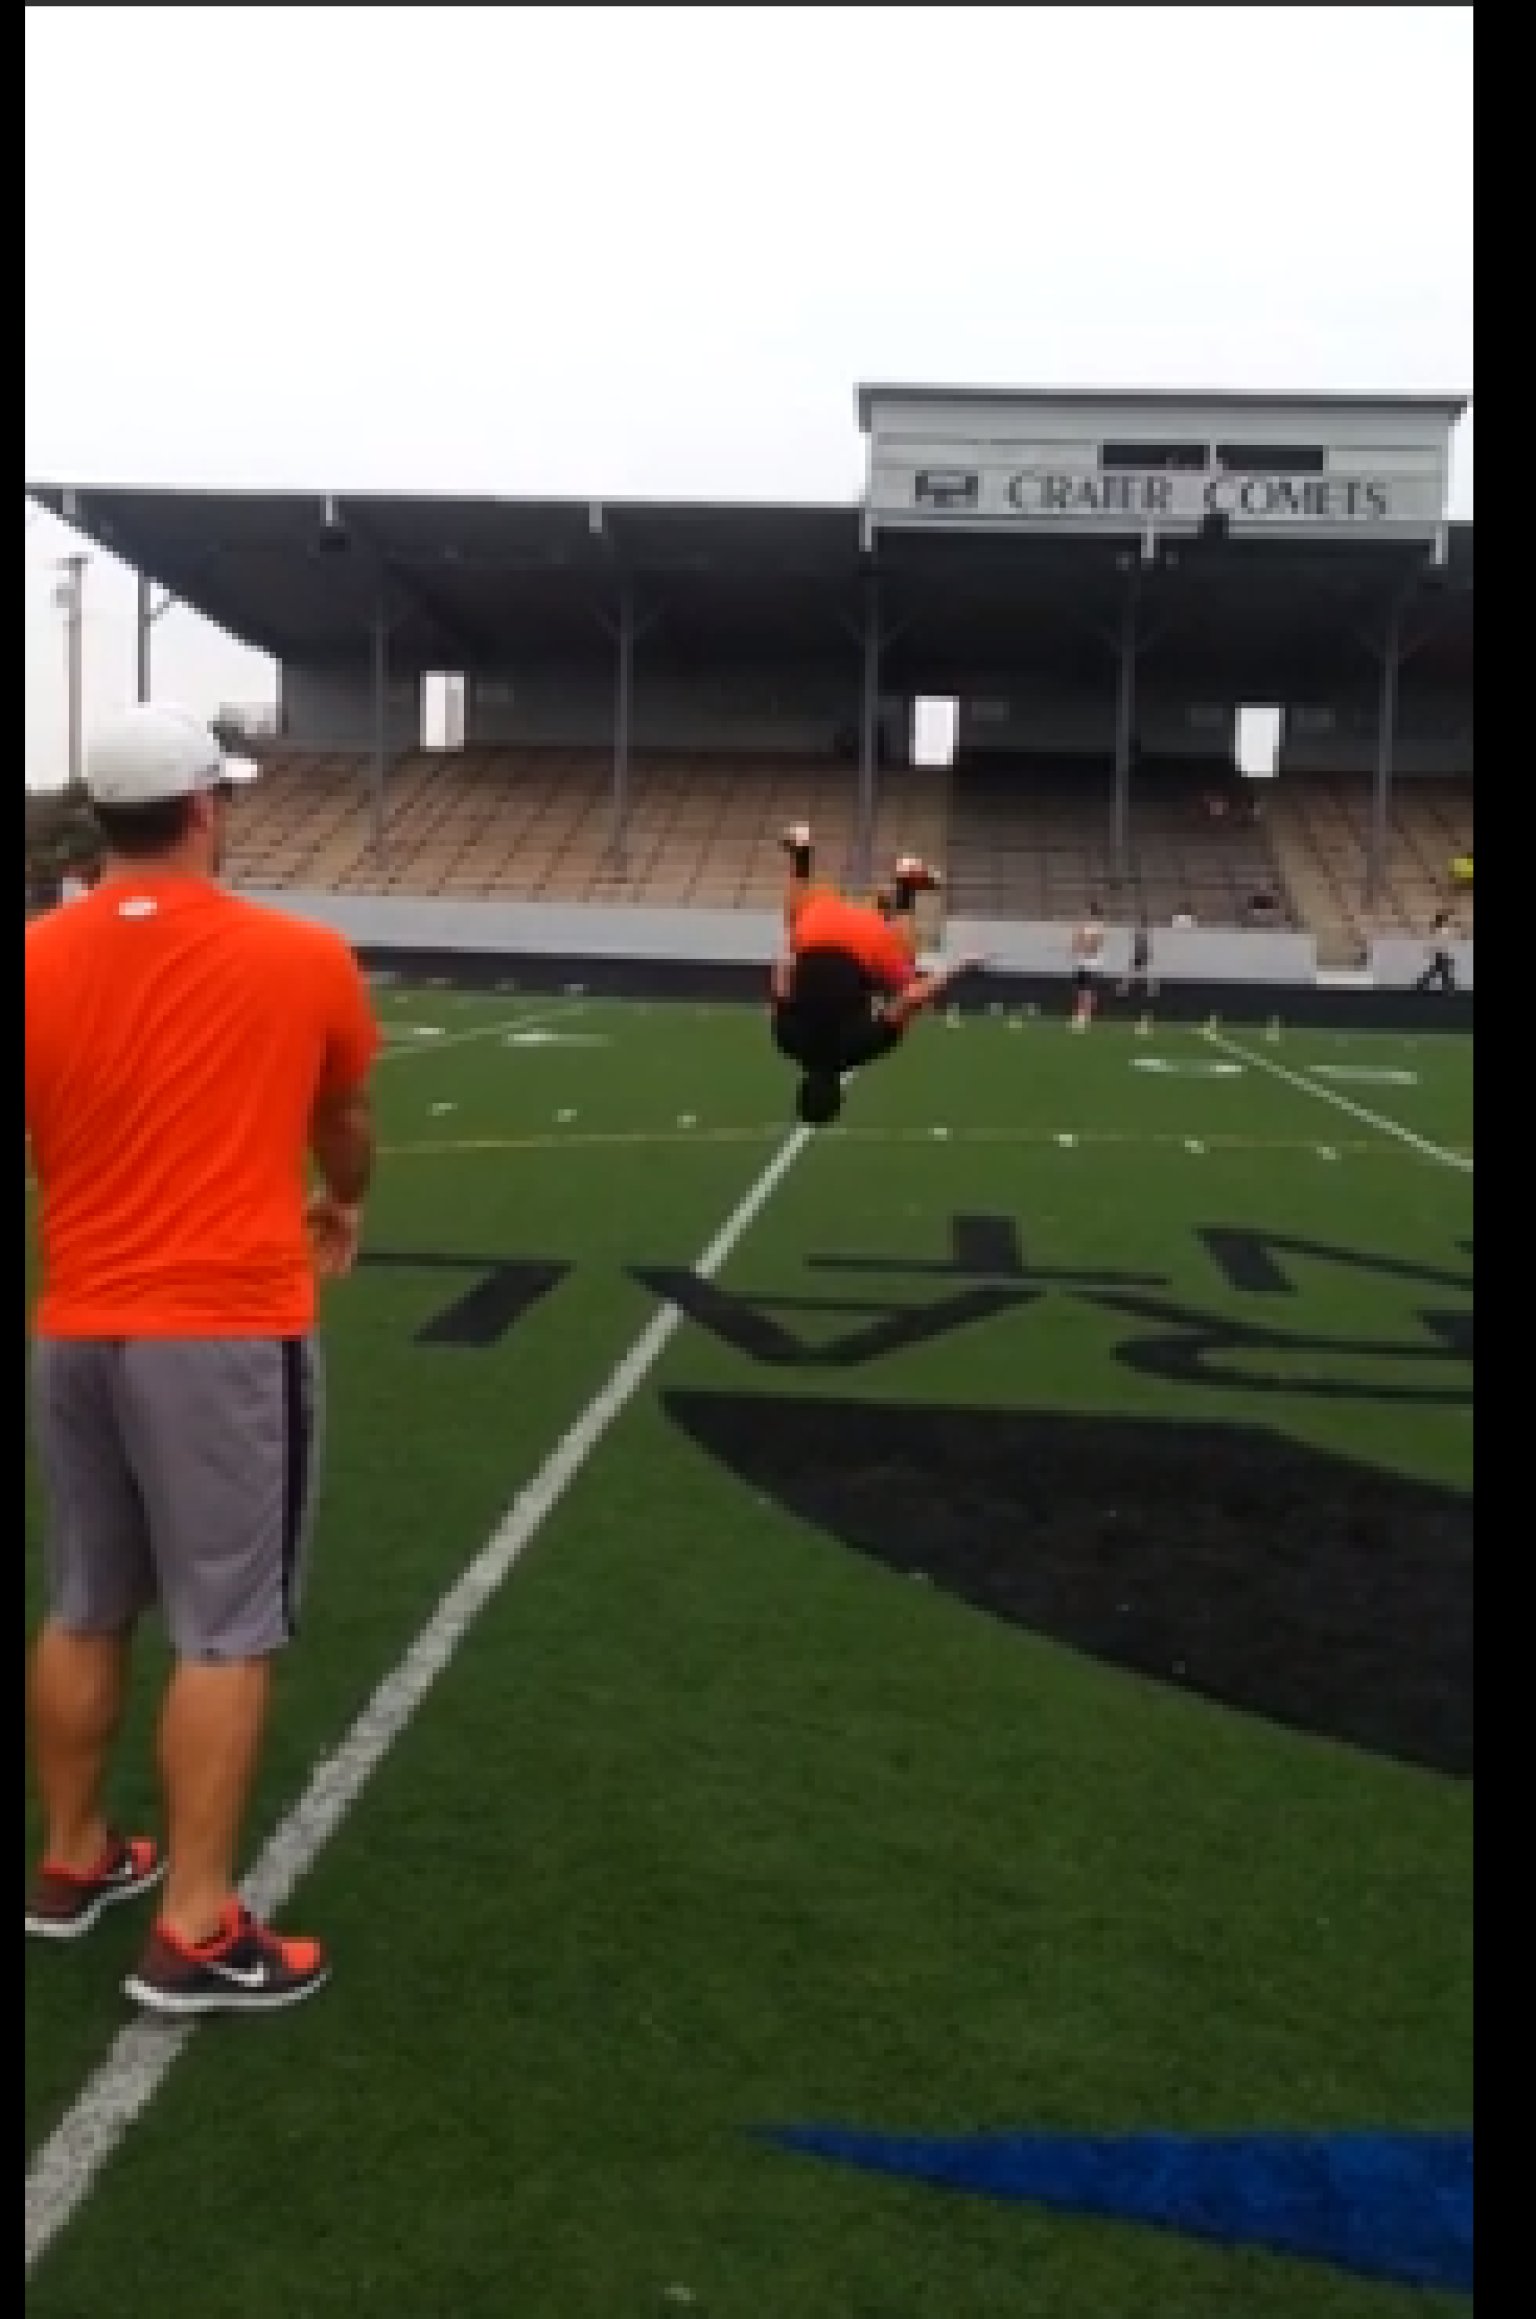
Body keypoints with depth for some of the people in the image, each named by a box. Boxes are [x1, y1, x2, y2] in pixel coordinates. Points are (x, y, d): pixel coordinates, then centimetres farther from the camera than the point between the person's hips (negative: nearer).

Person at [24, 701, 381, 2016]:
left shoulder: (41, 961, 0)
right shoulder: (304, 960, -5)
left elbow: (41, 1145, 7)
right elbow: (346, 1128, 12)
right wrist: (341, 1207, 33)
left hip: (75, 1331, 5)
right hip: (230, 1333, -4)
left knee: (84, 1614, 18)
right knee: (228, 1630, 3)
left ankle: (73, 1863, 34)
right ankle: (197, 1932, 9)